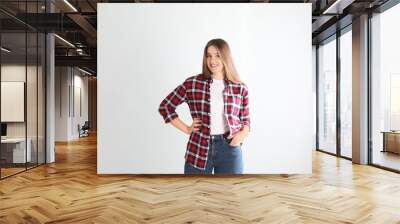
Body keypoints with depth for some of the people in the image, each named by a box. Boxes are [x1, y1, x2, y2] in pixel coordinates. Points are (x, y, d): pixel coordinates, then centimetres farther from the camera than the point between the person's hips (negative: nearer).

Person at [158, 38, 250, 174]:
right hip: (199, 149, -1)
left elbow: (245, 119, 13)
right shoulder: (192, 84, -2)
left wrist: (243, 133, -8)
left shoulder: (240, 88, 2)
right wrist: (186, 129, -1)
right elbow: (165, 107, 5)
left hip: (229, 149, 1)